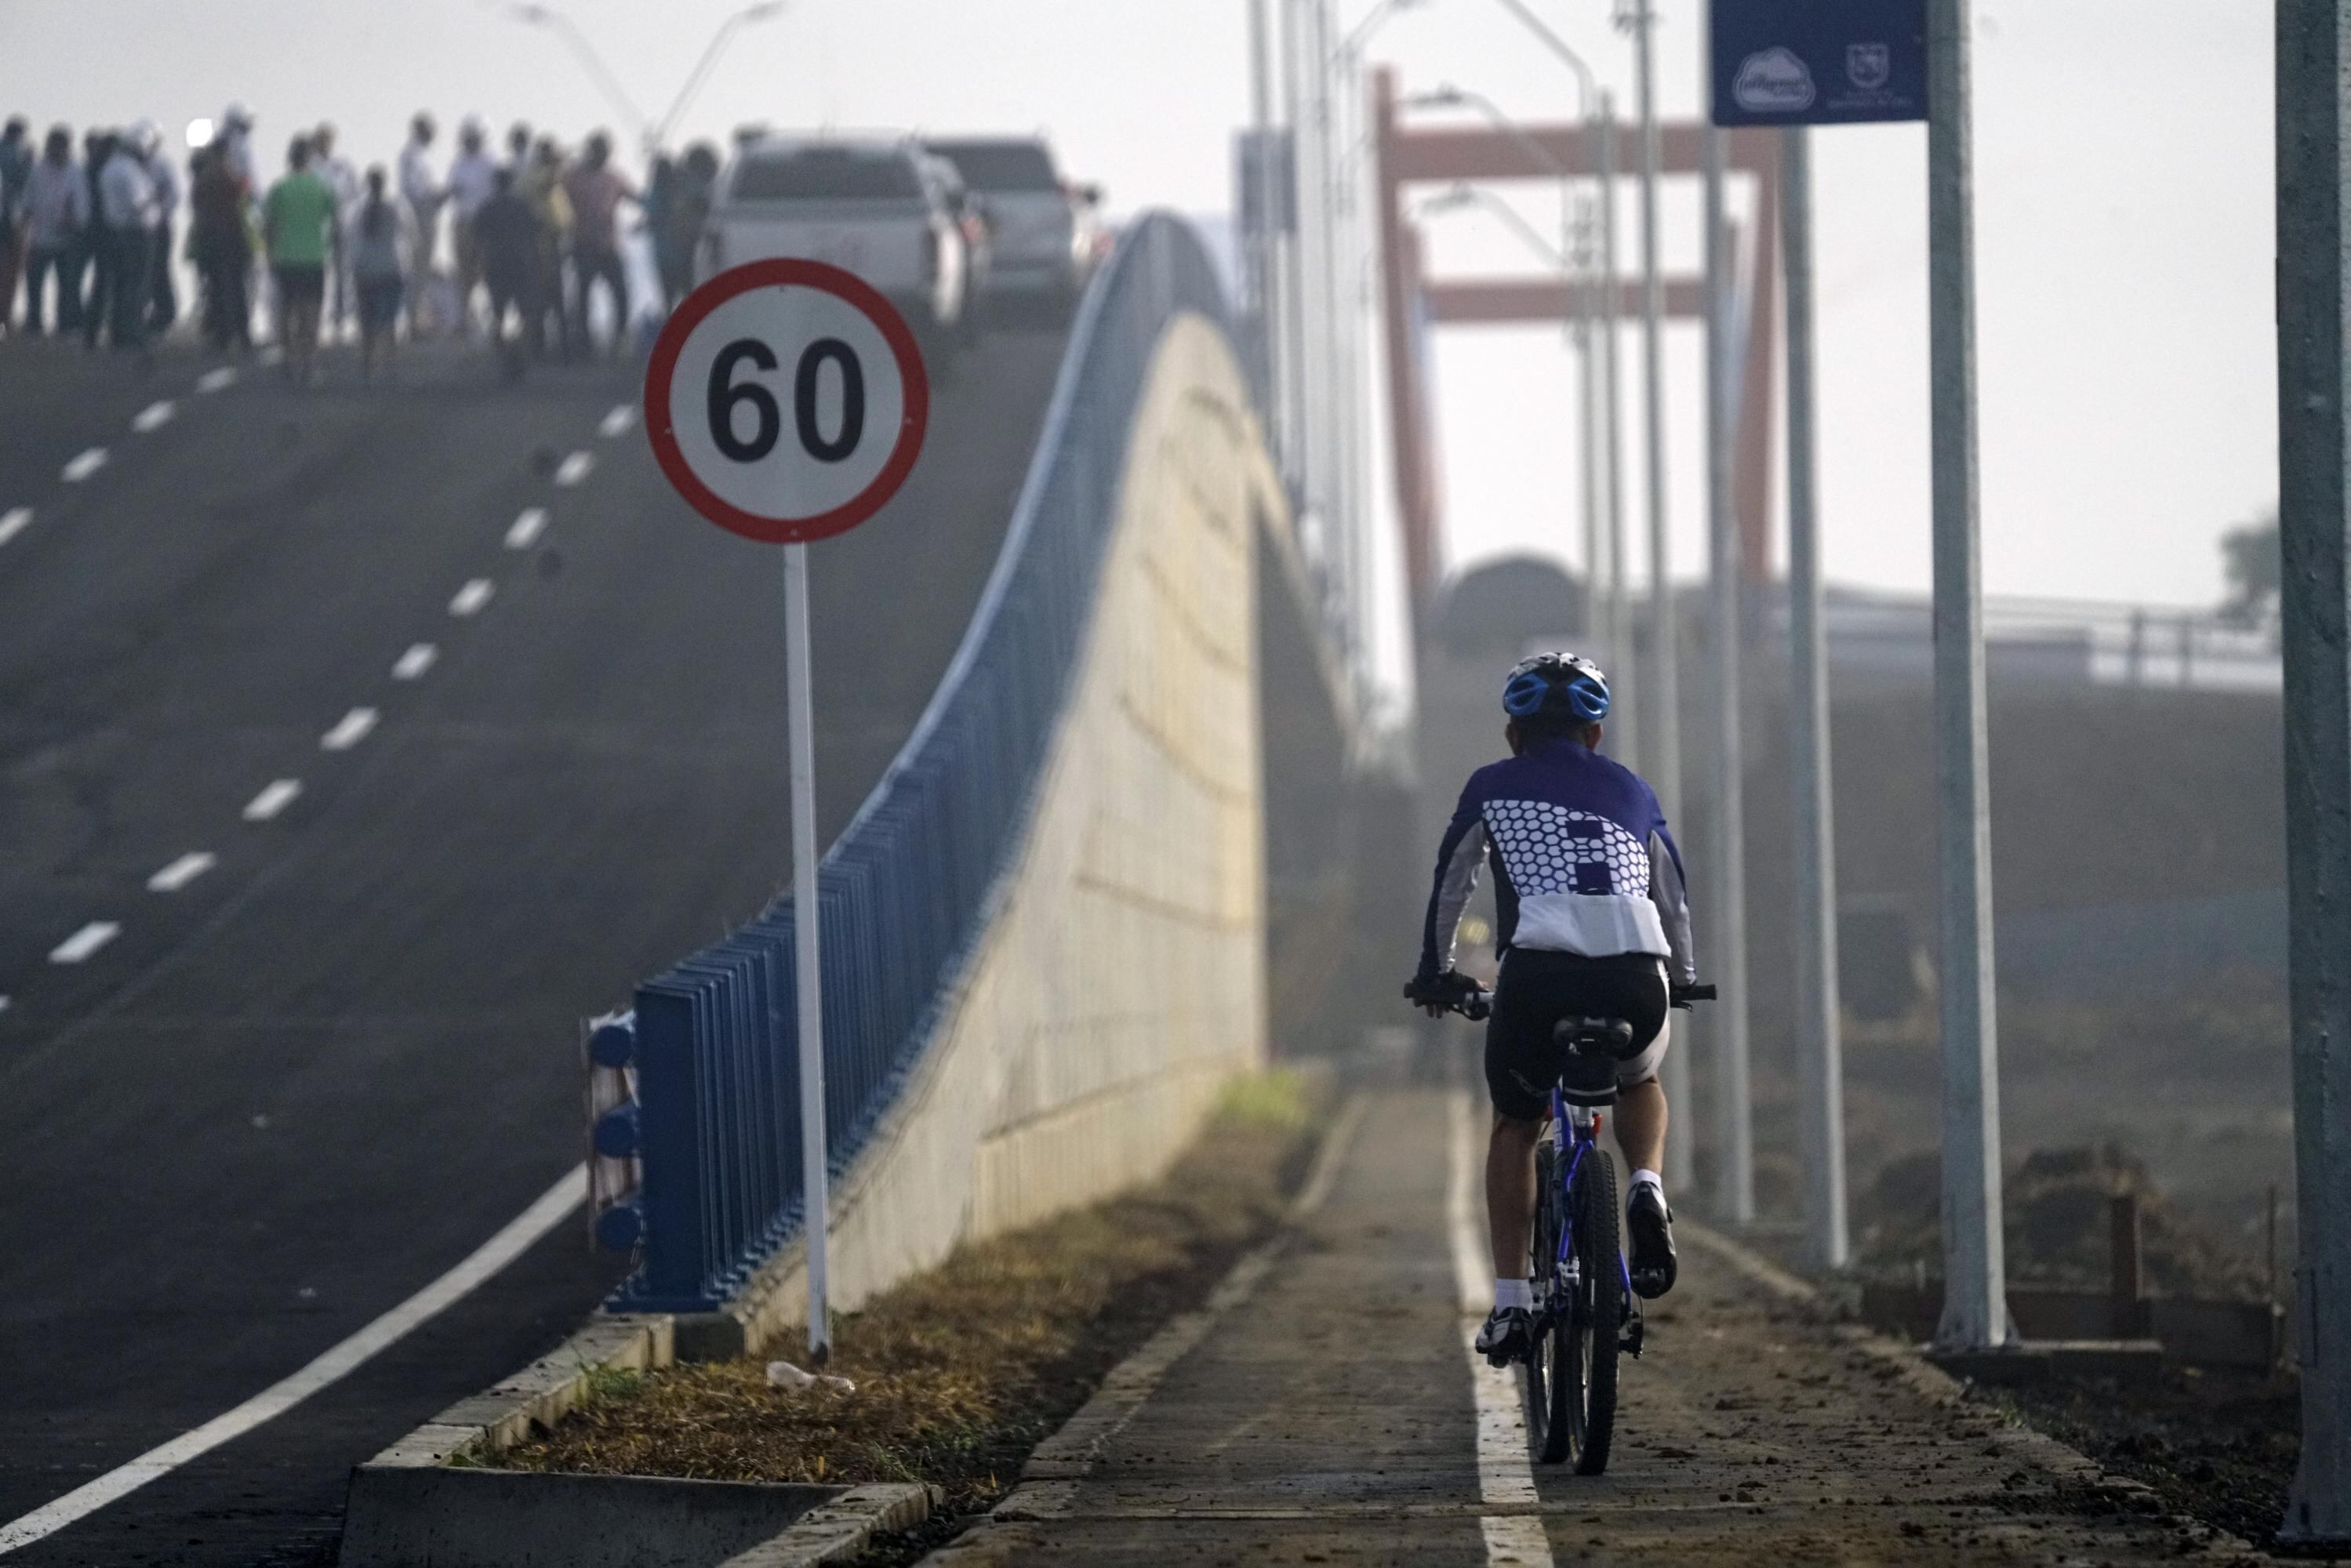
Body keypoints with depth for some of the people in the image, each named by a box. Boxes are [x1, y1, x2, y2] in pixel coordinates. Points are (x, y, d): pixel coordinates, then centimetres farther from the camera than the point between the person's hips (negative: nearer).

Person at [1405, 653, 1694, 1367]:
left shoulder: (1494, 787, 21)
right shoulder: (1630, 790, 27)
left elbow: (1449, 886, 29)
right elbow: (1673, 898, 36)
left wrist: (1435, 973, 45)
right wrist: (1684, 979, 53)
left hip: (1538, 973, -2)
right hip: (1637, 979, 2)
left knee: (1515, 1125, 25)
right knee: (1638, 1085, 36)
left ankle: (1510, 1304, 14)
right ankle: (1647, 1189, 5)